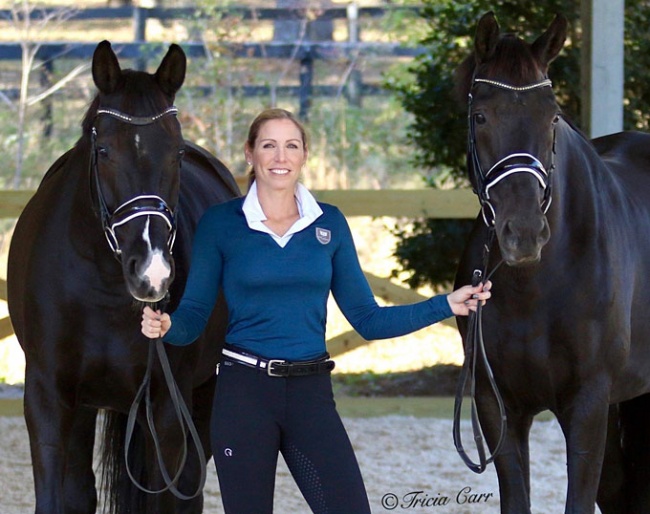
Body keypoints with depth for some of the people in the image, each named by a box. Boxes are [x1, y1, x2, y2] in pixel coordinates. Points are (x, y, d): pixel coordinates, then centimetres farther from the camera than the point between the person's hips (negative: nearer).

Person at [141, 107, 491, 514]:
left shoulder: (330, 224, 7)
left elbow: (368, 320, 8)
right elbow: (193, 317, -1)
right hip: (245, 391, -2)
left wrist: (447, 305, -1)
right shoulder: (220, 223, -1)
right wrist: (164, 326, -24)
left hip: (312, 393, 2)